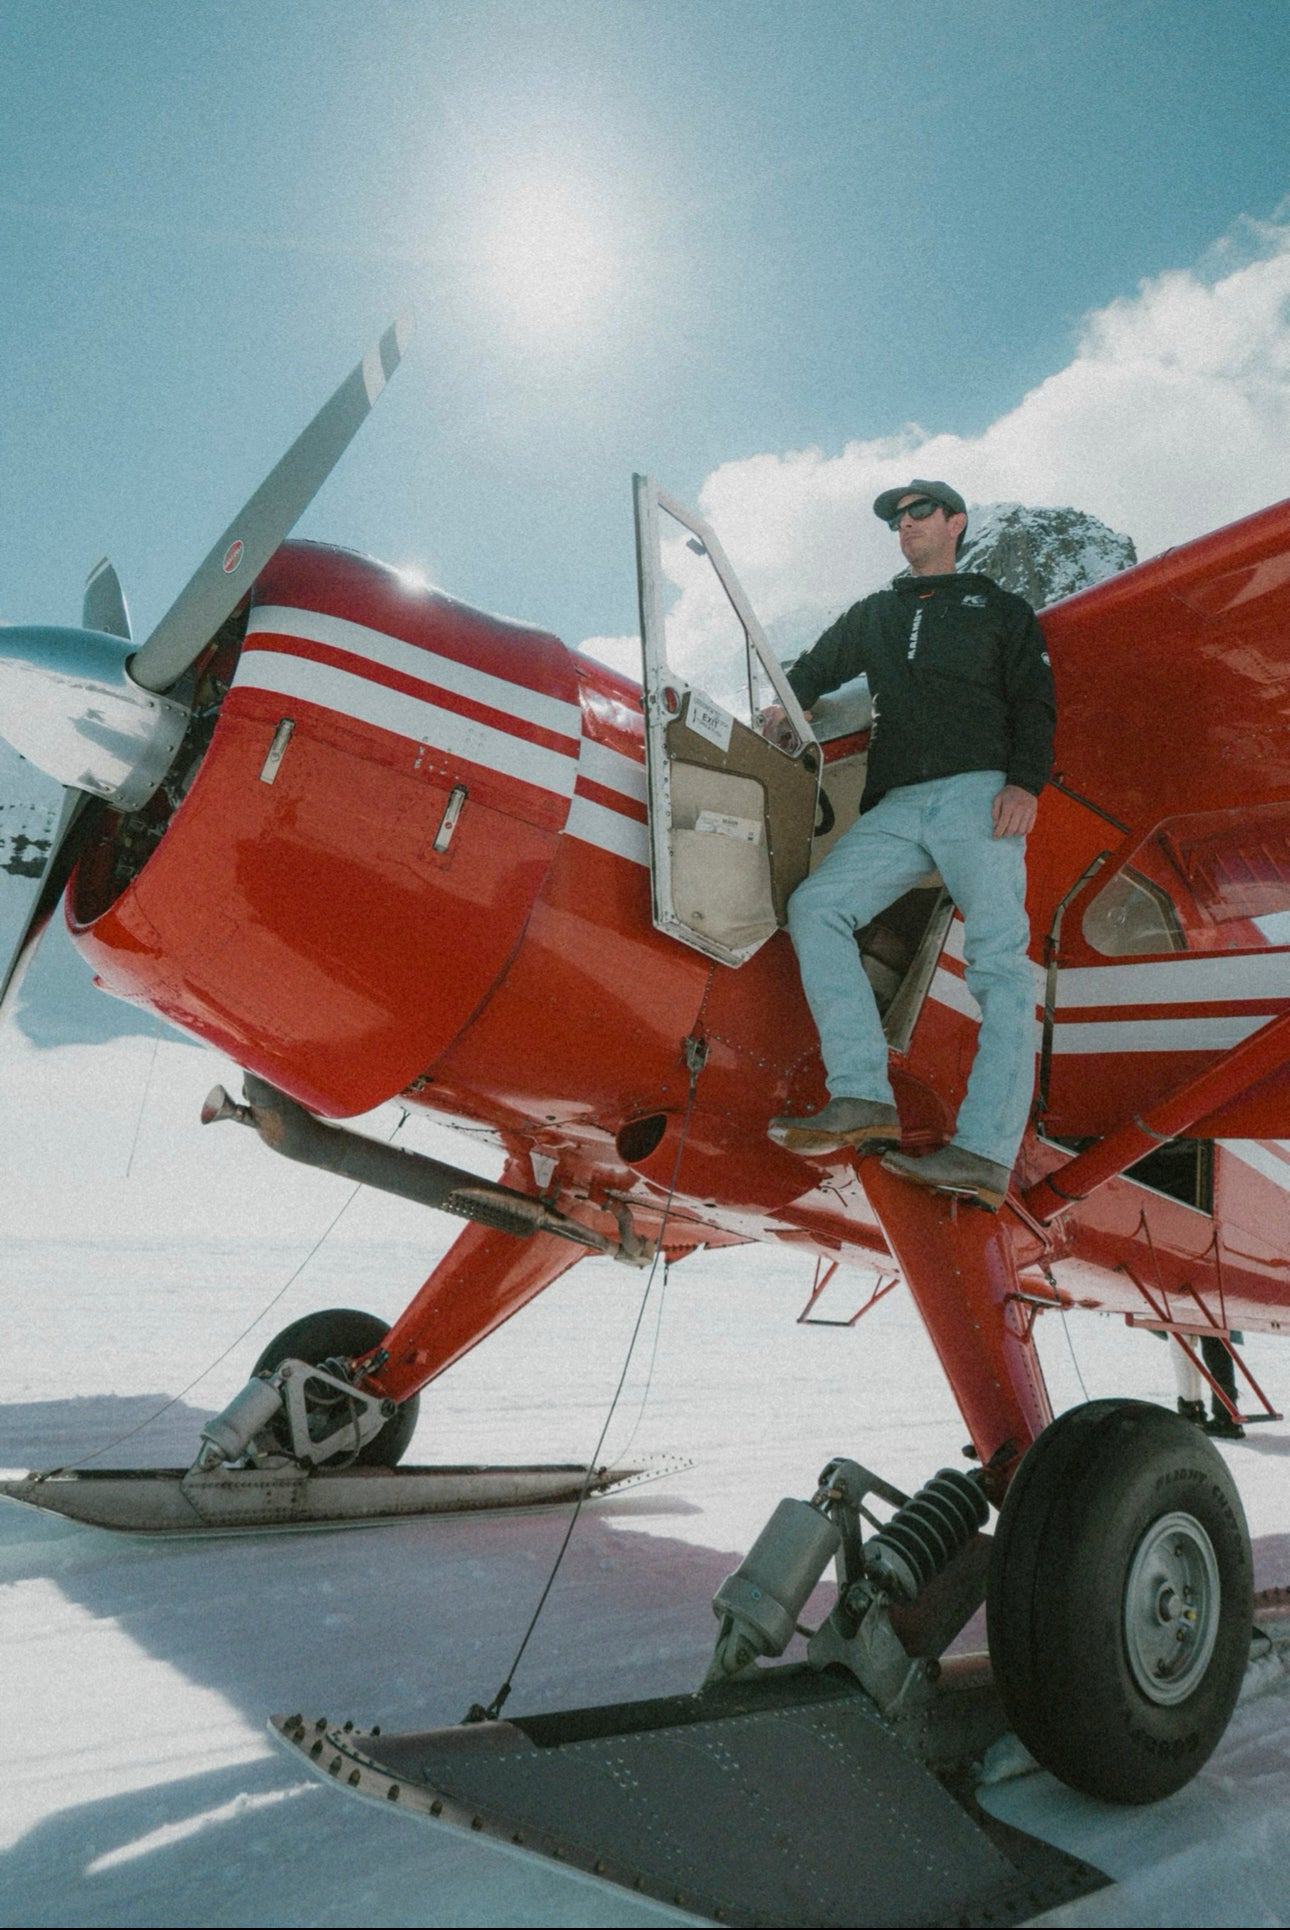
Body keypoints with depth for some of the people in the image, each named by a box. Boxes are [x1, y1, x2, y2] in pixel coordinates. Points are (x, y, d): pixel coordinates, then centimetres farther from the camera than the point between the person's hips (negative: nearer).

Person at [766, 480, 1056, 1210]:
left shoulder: (1002, 609, 20)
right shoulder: (874, 615, 30)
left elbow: (1034, 703, 8)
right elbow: (819, 665, 36)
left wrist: (1025, 782, -10)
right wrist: (788, 704, 12)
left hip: (981, 795, -4)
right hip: (896, 807, 4)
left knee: (999, 961, -19)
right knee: (815, 906, -18)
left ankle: (985, 1154, -28)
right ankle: (864, 1101, -25)